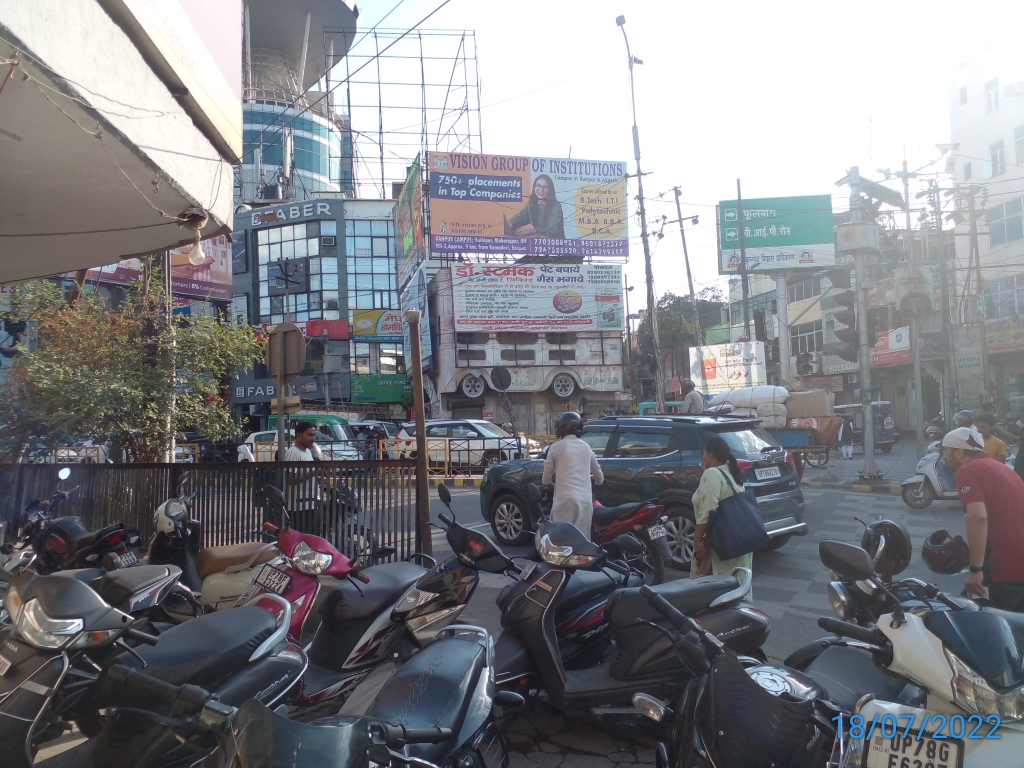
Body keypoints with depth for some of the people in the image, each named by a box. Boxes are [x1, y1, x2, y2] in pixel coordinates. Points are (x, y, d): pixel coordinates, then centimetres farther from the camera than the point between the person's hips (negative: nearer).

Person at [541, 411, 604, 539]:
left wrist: (547, 483, 33)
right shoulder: (586, 447, 15)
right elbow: (598, 472, 30)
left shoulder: (557, 446, 1)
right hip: (586, 500, 5)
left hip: (566, 498, -5)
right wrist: (599, 481, 53)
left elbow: (547, 475, 9)